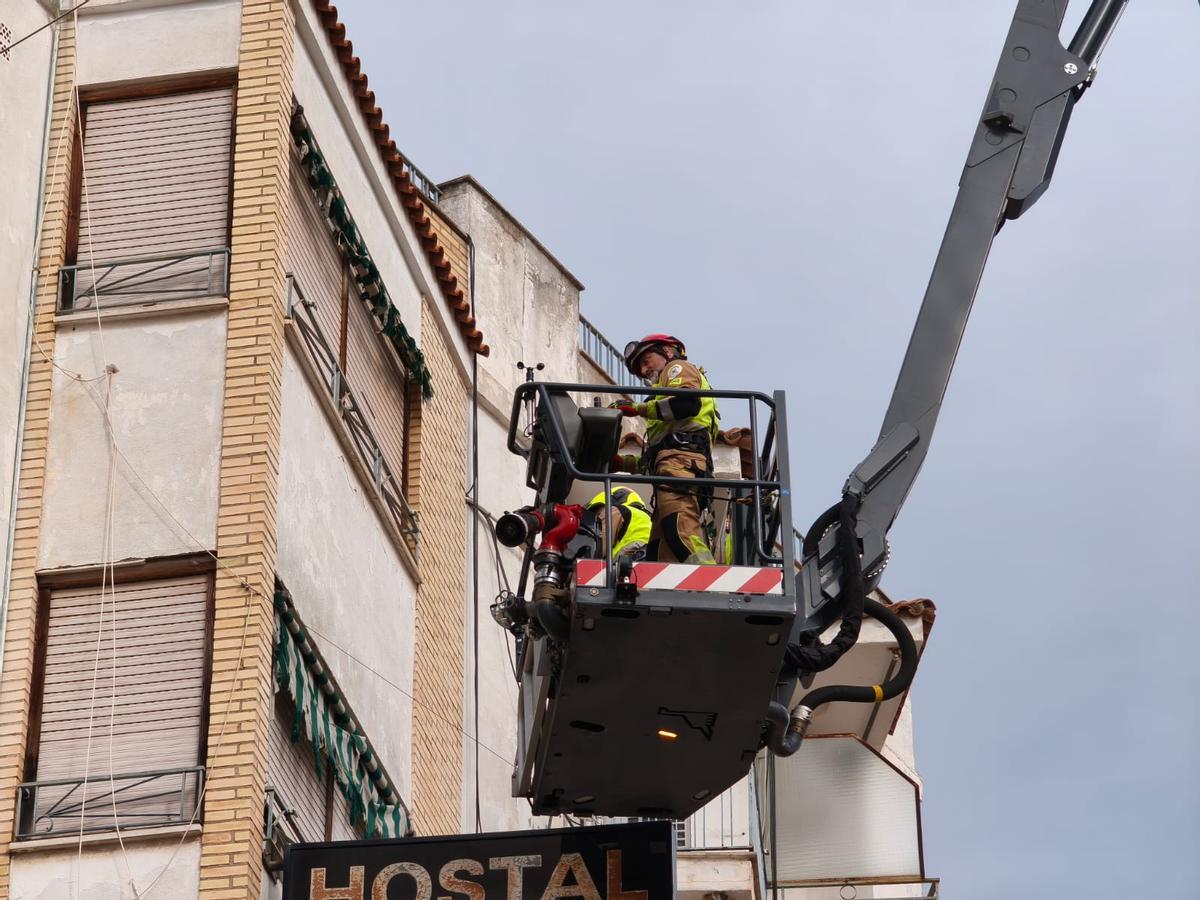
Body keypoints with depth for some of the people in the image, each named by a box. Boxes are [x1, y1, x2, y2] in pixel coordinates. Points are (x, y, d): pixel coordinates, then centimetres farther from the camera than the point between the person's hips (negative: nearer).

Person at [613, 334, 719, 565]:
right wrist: (624, 463, 31)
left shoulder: (679, 369, 16)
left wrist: (638, 408, -4)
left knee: (680, 534, -28)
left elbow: (687, 403, -9)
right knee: (659, 552, -6)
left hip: (679, 459, -10)